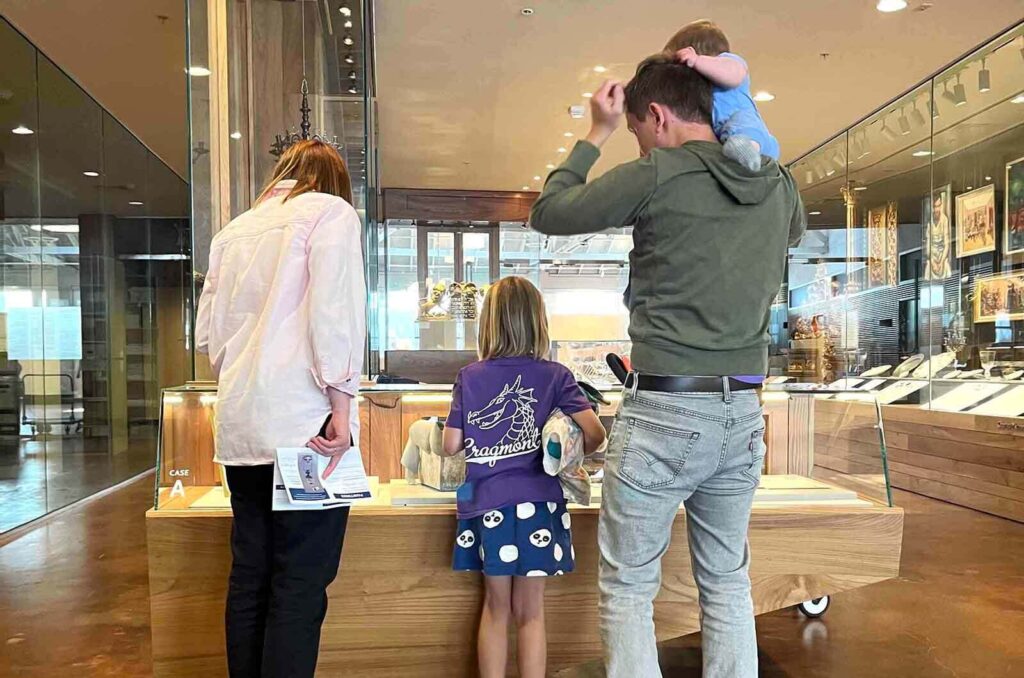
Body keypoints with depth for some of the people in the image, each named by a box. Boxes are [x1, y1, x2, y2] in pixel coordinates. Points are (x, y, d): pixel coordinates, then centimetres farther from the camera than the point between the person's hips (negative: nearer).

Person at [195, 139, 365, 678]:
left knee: (249, 576, 12)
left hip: (240, 426, 7)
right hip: (303, 422, -6)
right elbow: (334, 308, -12)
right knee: (301, 583, -3)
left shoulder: (234, 229, 20)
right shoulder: (330, 210, 3)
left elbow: (207, 334, 19)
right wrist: (341, 400, -11)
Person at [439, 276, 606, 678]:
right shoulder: (554, 376, -3)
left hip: (487, 503, 1)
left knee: (495, 607, 16)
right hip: (537, 502, 0)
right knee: (530, 611, 12)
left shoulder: (470, 377, -1)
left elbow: (451, 445, 1)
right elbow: (595, 433, -9)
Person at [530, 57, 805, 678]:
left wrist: (597, 135, 11)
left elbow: (548, 214, 0)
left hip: (664, 412, -6)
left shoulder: (658, 176, -10)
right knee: (729, 585, 18)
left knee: (628, 590, 7)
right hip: (743, 413, 6)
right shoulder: (778, 184, 8)